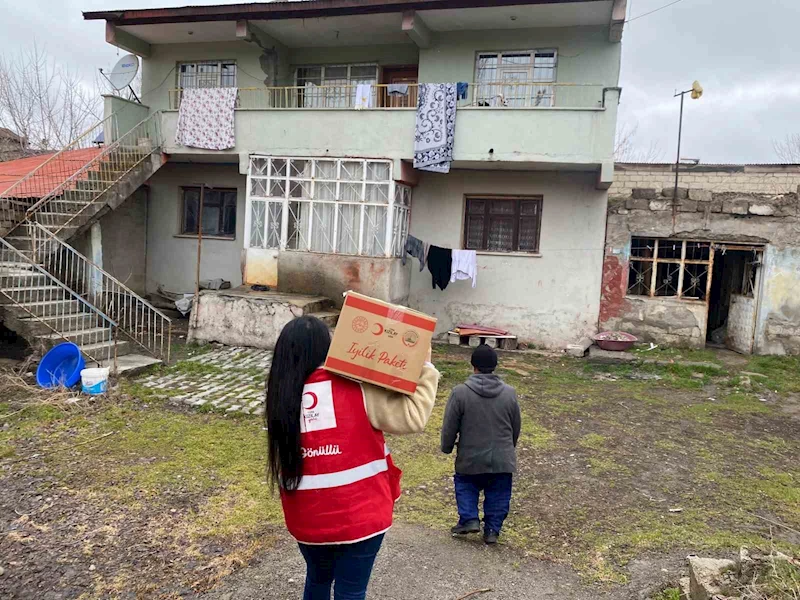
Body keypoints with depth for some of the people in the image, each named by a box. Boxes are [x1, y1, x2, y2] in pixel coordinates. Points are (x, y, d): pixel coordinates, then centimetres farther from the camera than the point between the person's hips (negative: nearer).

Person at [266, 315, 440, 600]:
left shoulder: (280, 396, -4)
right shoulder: (354, 388, -17)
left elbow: (283, 457, 4)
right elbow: (413, 417, -16)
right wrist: (425, 368, -7)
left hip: (306, 517, 4)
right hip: (359, 514, -4)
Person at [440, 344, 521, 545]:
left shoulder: (460, 392, -15)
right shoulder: (509, 393, -5)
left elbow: (449, 427, -8)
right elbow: (516, 427, 7)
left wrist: (447, 447, 11)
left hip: (470, 459, -1)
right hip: (502, 459, 2)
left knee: (465, 487, 23)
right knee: (498, 495, 18)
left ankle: (469, 519, 11)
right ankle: (492, 530, 20)